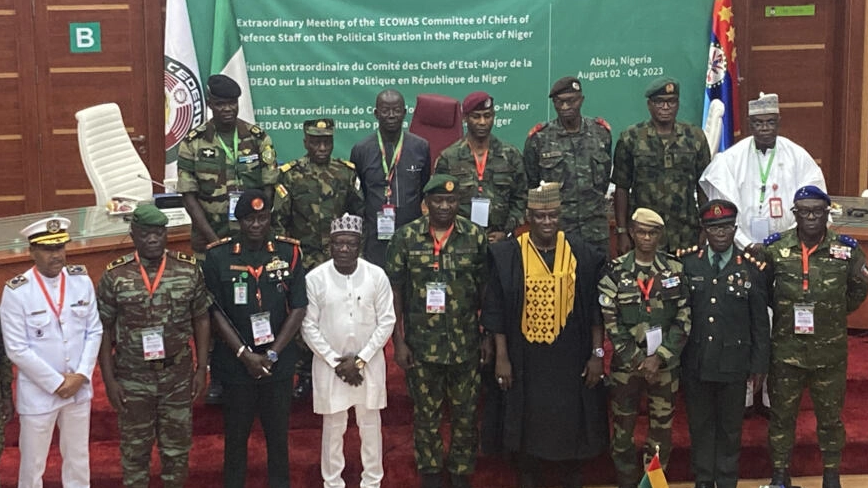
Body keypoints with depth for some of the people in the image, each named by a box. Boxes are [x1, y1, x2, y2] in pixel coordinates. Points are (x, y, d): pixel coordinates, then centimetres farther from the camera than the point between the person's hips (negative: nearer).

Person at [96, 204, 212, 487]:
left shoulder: (189, 270, -3)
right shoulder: (114, 276, -8)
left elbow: (201, 320, 3)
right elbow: (104, 330, -3)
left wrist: (202, 368, -1)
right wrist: (109, 379, -6)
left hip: (178, 376, 1)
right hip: (132, 379, -1)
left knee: (177, 447, 14)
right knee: (135, 448, 12)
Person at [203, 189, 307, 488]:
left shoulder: (288, 252, -3)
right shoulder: (219, 256, -6)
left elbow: (298, 309, -3)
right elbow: (216, 312, -6)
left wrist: (271, 354, -9)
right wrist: (244, 354, -13)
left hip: (278, 362, 1)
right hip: (235, 362, -1)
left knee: (278, 432, 11)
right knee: (236, 433, 10)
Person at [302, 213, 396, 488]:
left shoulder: (377, 276, -7)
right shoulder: (315, 278, -8)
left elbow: (386, 321, -5)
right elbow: (309, 326, -5)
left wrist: (360, 359, -11)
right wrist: (335, 362, -10)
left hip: (369, 362, 1)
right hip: (329, 363, -1)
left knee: (370, 425, 11)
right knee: (333, 427, 9)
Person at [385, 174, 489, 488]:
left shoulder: (476, 237, -3)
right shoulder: (406, 237, -5)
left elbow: (487, 291, 2)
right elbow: (394, 292, -2)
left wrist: (488, 337, 0)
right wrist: (398, 341, -5)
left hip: (466, 344, 1)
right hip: (421, 345, -1)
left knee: (466, 414, 11)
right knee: (426, 414, 12)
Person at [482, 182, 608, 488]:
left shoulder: (581, 254, -2)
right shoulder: (508, 255, -6)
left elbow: (595, 308, 2)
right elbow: (496, 310, -3)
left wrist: (597, 354, -2)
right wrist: (501, 357, -7)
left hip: (570, 357, 1)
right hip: (524, 357, 0)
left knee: (570, 423, 8)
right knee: (527, 424, 10)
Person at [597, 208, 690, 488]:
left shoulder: (675, 270, 2)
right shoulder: (615, 271, -2)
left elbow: (683, 319, -1)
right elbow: (609, 320, -5)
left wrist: (658, 357, -9)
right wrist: (636, 359, -10)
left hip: (665, 364, 1)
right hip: (626, 363, -1)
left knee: (662, 429, 5)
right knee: (623, 429, 4)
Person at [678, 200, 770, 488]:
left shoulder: (751, 268, -3)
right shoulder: (687, 263, -1)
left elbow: (760, 321, 1)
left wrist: (760, 364, 0)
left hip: (734, 364, -1)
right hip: (695, 363, 1)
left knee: (730, 426, 12)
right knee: (700, 424, 13)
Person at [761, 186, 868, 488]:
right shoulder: (775, 248, -7)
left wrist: (835, 312, 8)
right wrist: (784, 311, 6)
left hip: (830, 353, 0)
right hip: (786, 351, 0)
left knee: (830, 417, 14)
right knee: (782, 415, 11)